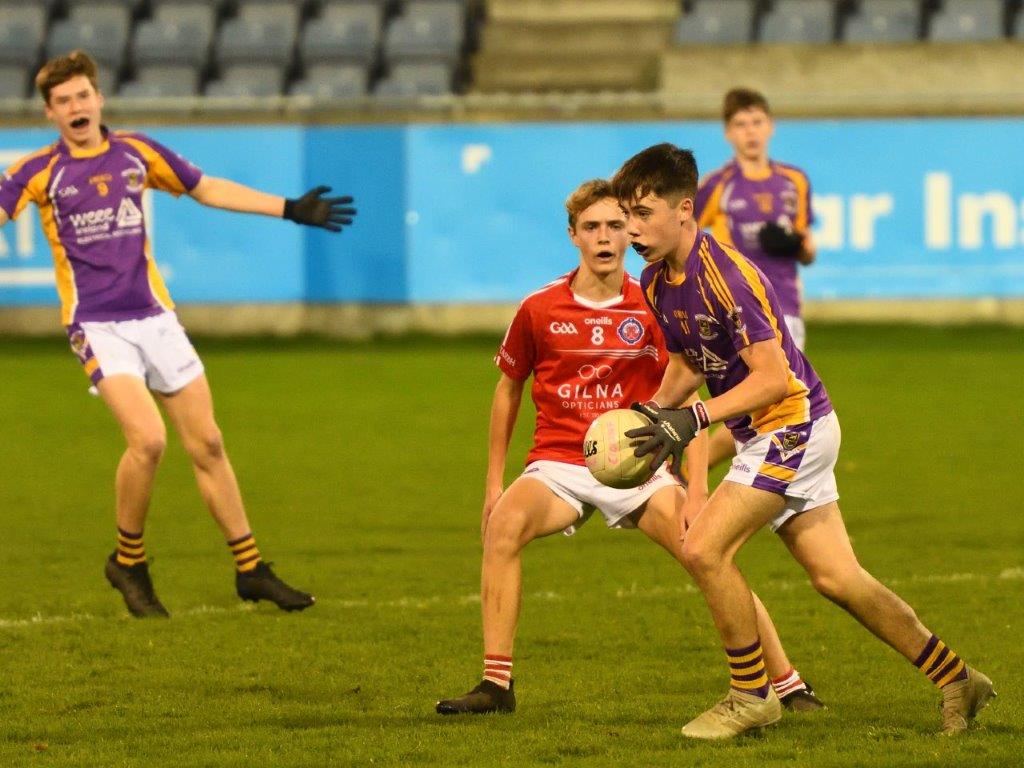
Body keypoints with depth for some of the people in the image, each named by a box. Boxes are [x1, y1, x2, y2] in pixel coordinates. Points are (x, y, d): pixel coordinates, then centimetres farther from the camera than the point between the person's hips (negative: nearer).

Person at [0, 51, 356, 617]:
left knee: (206, 443, 5)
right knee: (148, 438, -21)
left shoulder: (135, 152, 8)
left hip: (154, 315, 4)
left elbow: (207, 189, 18)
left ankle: (250, 570, 15)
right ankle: (128, 563, 0)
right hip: (96, 325, -4)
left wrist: (291, 210, 19)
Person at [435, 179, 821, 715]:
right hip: (557, 464, 0)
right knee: (504, 524, -30)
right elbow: (508, 389, 13)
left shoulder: (654, 309, -2)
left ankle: (788, 684, -1)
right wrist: (493, 483, 11)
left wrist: (697, 486, -12)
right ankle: (496, 685, -26)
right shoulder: (539, 310, 0)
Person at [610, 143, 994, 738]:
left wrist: (694, 419, -30)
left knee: (704, 549, -16)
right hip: (769, 435, 9)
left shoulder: (726, 276, -23)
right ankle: (957, 680, 17)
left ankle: (752, 696, -2)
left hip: (793, 426, -9)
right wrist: (653, 412, 3)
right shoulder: (656, 281, 4)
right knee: (837, 578, 7)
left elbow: (772, 377, -25)